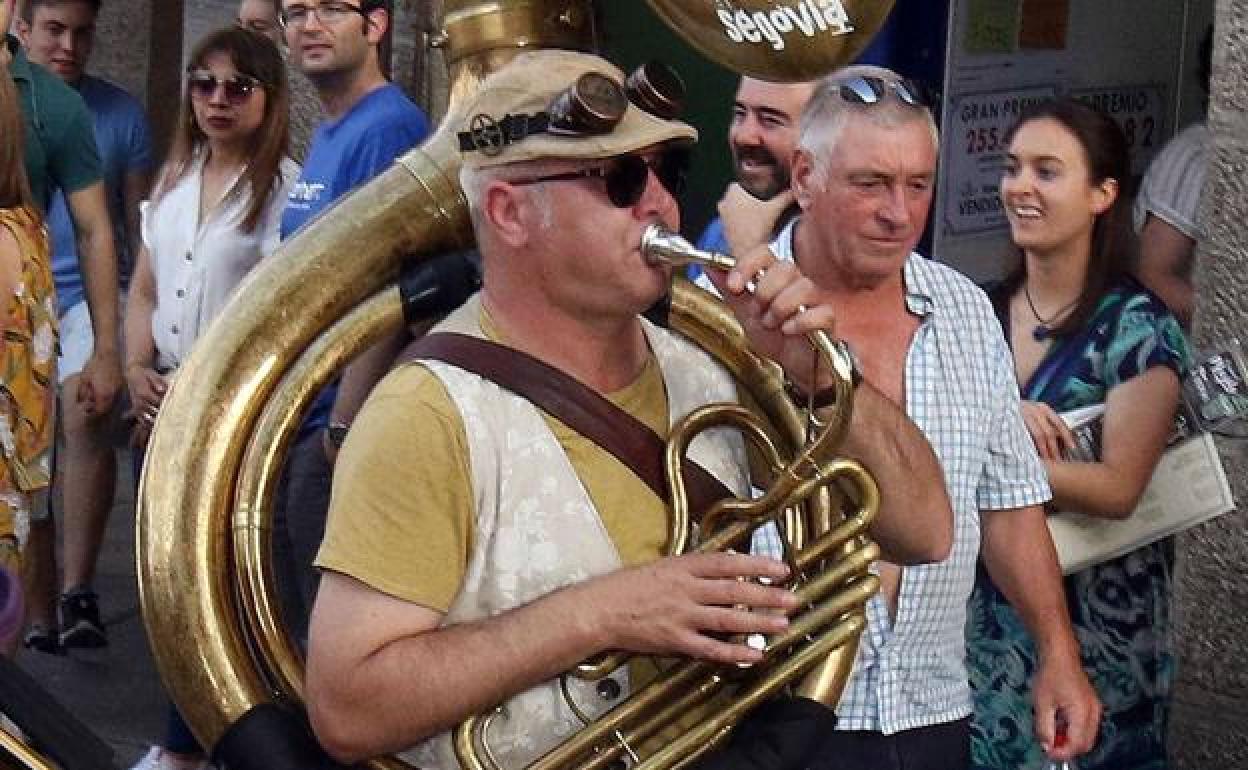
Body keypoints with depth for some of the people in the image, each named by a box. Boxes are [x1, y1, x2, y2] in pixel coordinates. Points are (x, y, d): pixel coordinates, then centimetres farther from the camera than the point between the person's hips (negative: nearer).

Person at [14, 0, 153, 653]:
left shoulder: (120, 114, 2)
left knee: (87, 413, -30)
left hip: (91, 295, -2)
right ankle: (38, 619, 20)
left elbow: (139, 227, 7)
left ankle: (79, 590, -23)